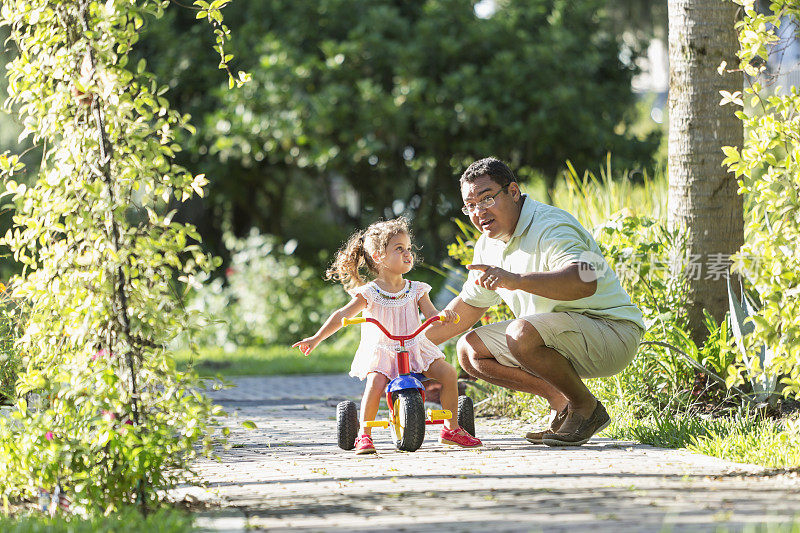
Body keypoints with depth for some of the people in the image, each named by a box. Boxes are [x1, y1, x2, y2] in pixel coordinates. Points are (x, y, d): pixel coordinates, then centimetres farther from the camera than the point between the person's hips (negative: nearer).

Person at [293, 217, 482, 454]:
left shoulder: (415, 290, 2)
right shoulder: (369, 293, -7)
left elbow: (431, 315, -5)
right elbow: (342, 315, -10)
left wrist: (443, 316, -30)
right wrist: (316, 338, -20)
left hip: (415, 348, 3)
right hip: (381, 352, -3)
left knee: (448, 373, -12)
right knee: (375, 383, -31)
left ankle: (451, 429, 4)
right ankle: (364, 435, -15)